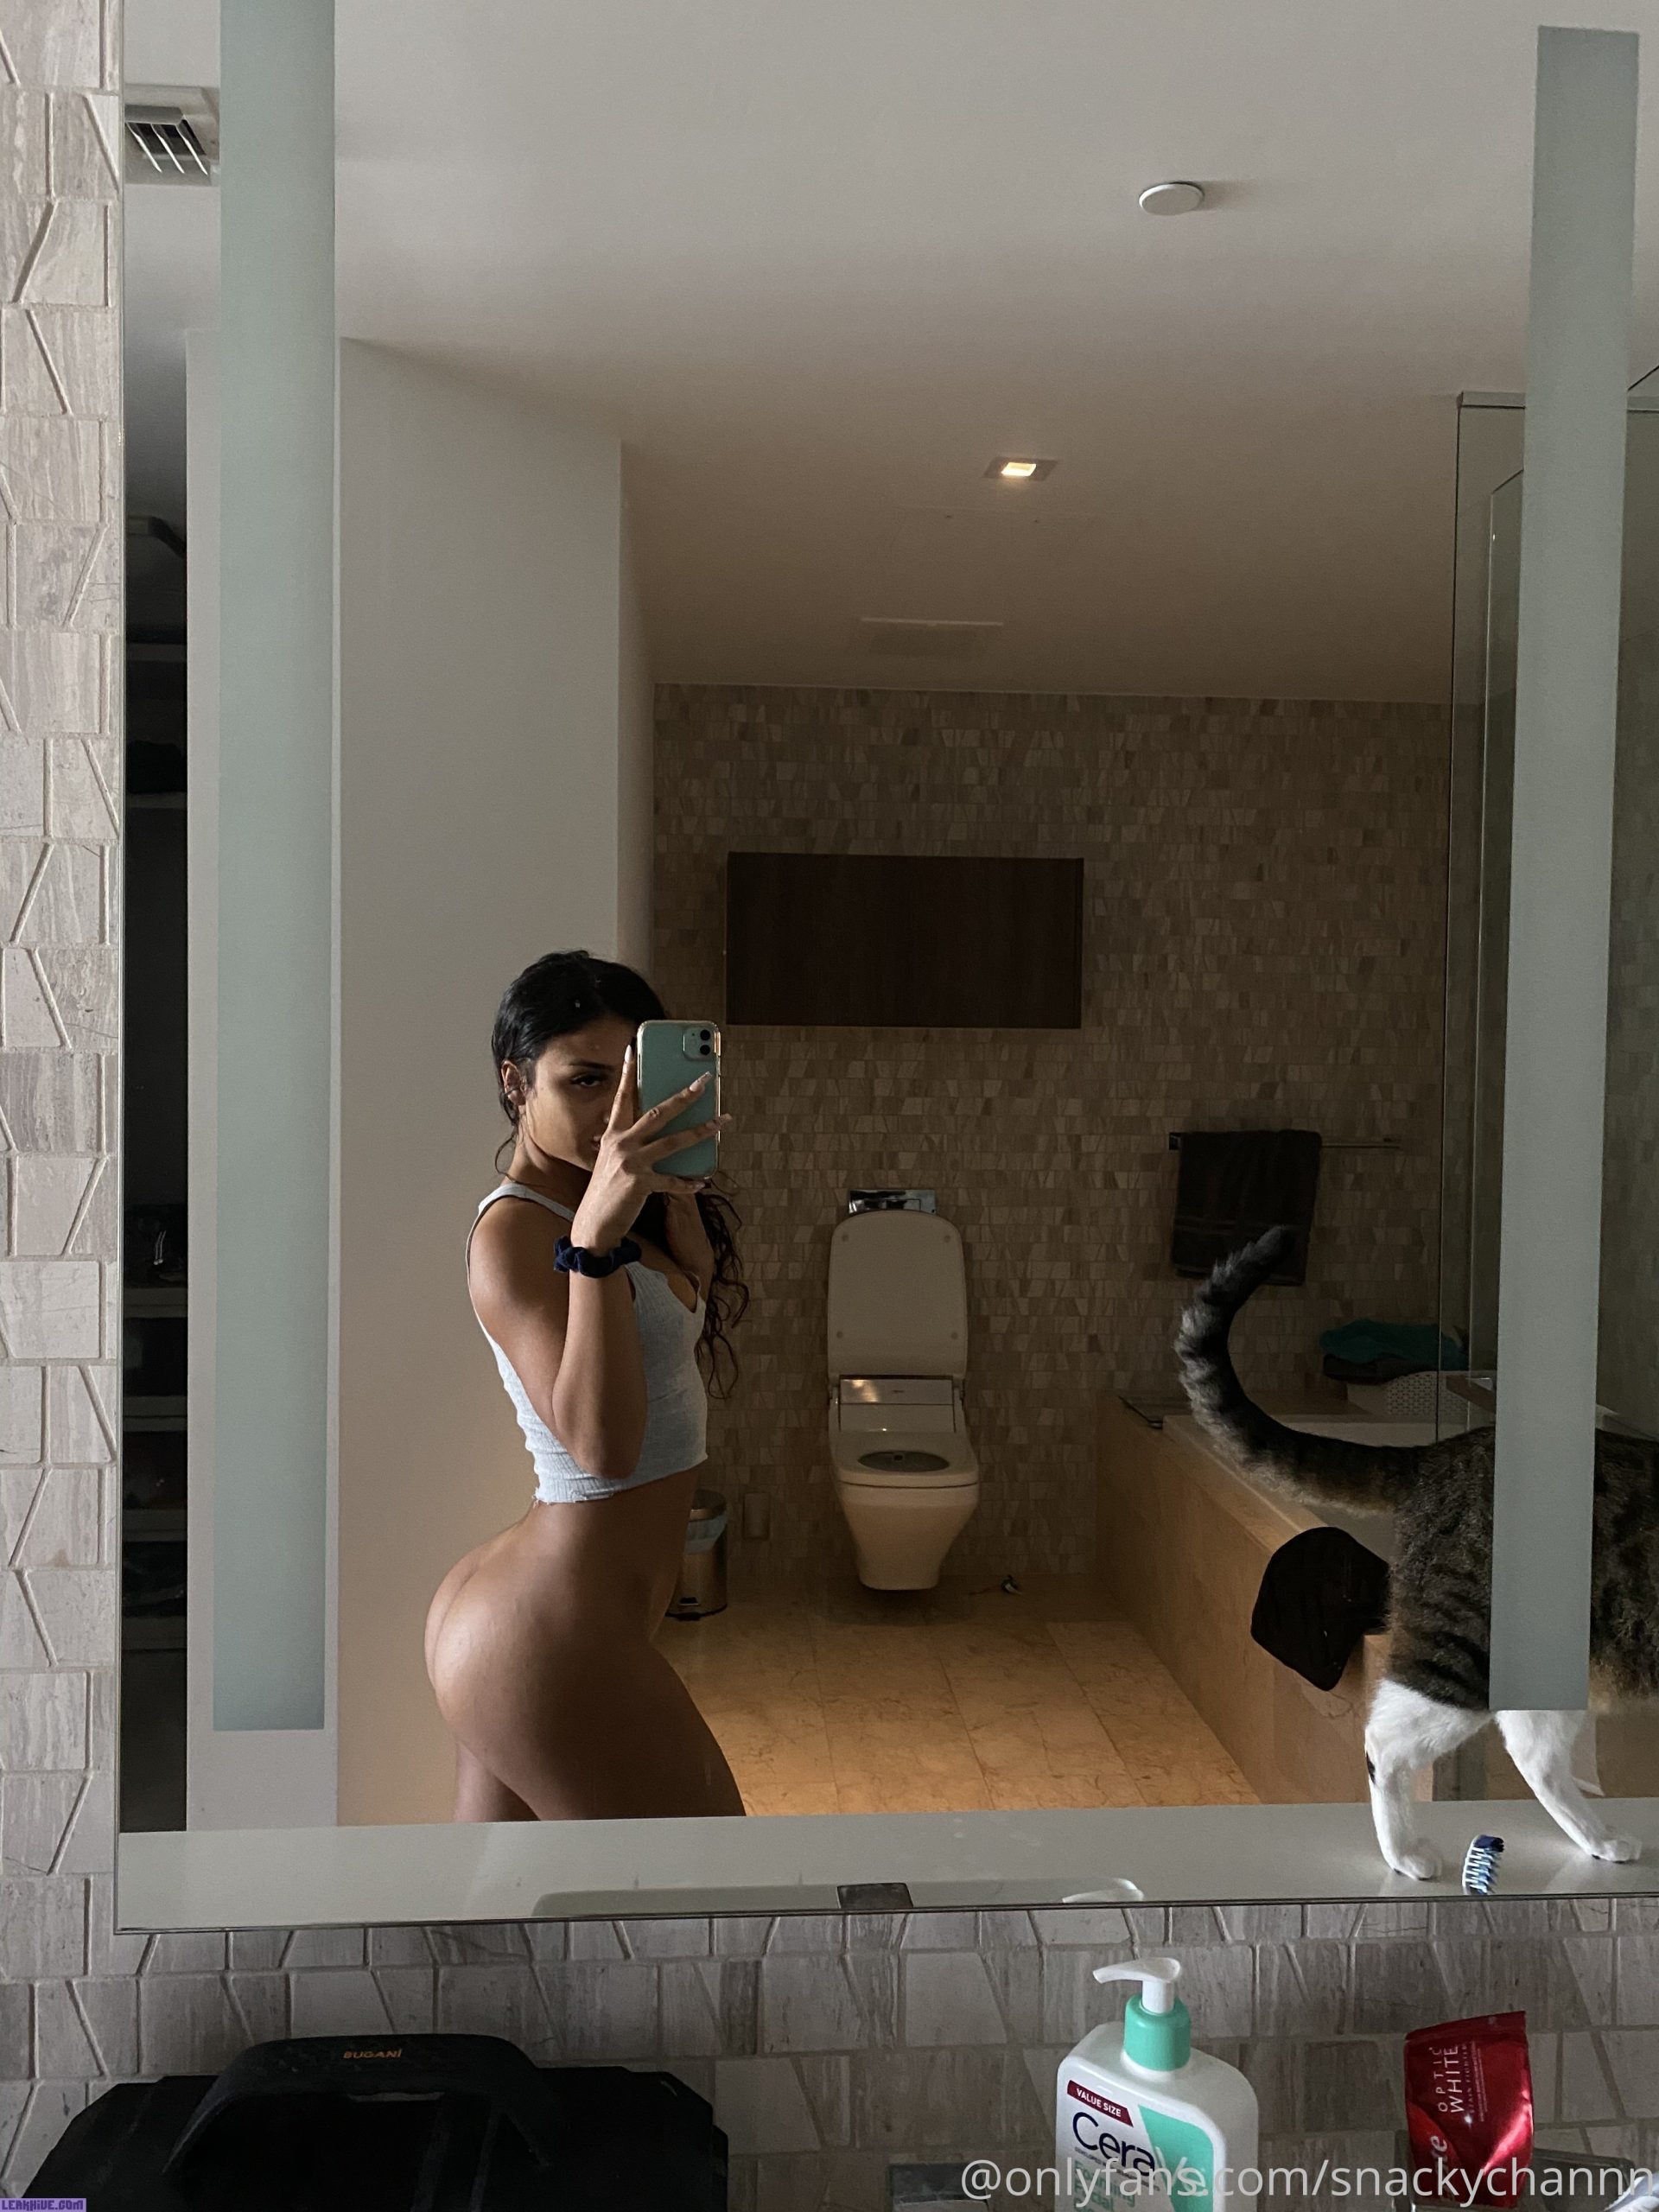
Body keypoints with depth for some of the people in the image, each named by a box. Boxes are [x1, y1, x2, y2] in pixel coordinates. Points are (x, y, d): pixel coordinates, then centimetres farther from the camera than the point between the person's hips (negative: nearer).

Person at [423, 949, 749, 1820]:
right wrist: (598, 1235, -36)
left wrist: (677, 1188, -10)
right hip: (553, 1644, -9)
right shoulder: (515, 1233, -18)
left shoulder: (584, 1207, 9)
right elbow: (602, 1443, -29)